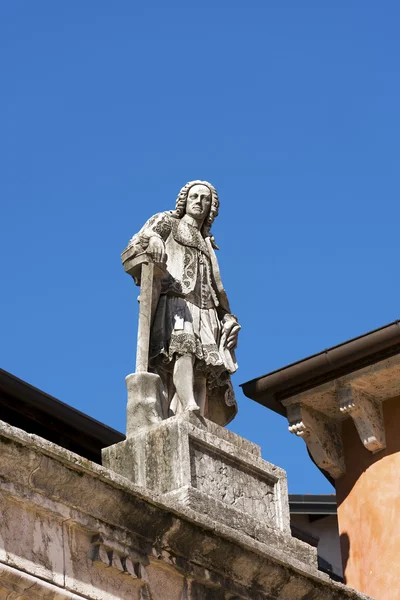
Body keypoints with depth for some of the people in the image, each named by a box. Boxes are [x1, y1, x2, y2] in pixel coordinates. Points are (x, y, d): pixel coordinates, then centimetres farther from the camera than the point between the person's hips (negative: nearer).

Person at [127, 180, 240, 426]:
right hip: (174, 299, -5)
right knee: (183, 347, -33)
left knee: (203, 370, -15)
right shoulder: (167, 222, 22)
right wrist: (152, 238, -21)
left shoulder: (206, 245, 35)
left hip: (204, 311, 5)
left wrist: (228, 316, 13)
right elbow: (137, 243, 4)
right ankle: (190, 409, -53)